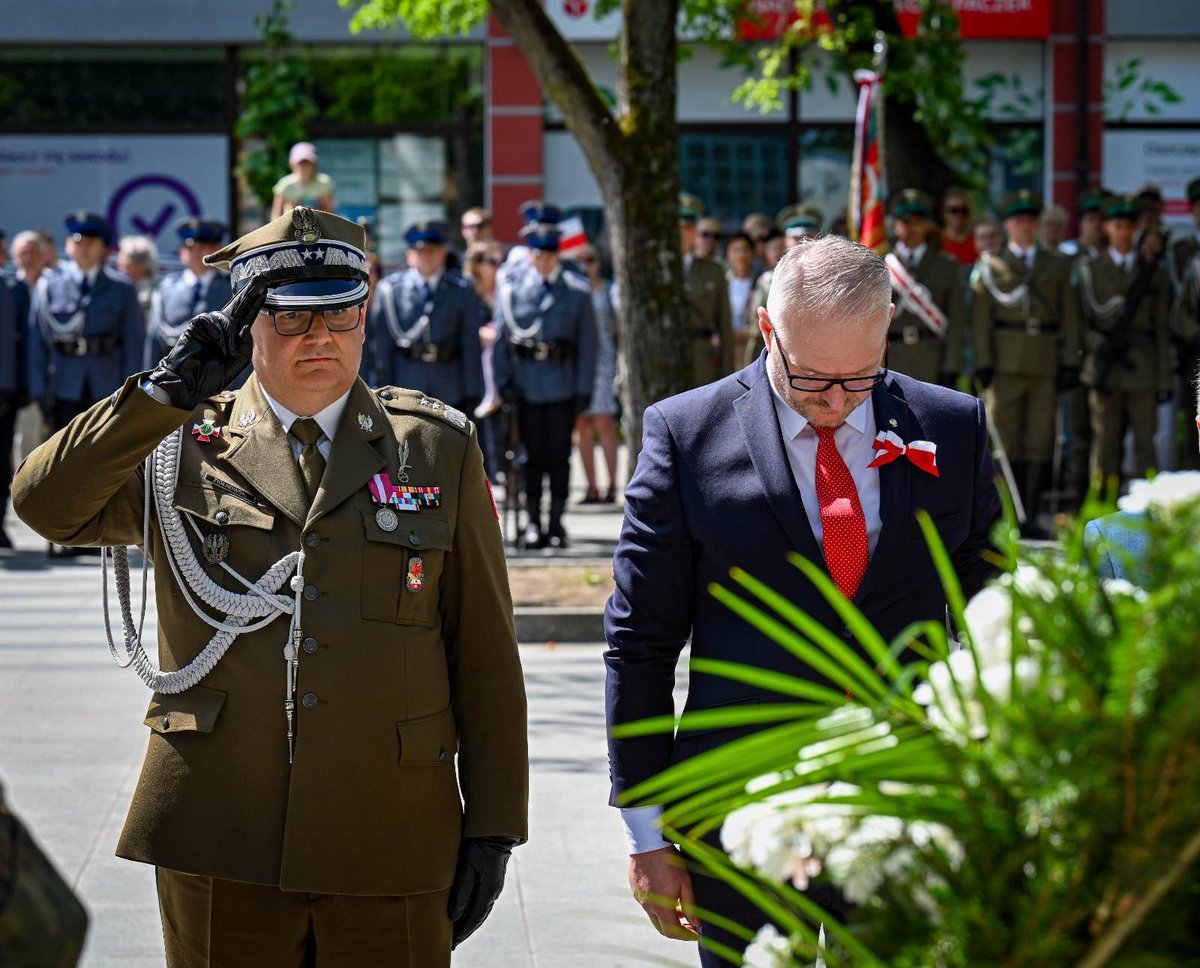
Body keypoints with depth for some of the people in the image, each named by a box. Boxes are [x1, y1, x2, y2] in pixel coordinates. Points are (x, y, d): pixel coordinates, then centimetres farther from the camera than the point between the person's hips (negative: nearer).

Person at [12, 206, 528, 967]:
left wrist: (492, 827, 2)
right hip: (220, 849, 0)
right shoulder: (183, 446, 6)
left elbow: (486, 653, 6)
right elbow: (46, 503, -10)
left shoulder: (437, 447, 7)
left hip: (388, 853, 0)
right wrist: (166, 390, -14)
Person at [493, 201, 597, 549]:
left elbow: (587, 342, 3)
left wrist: (584, 388, -2)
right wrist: (503, 379, -3)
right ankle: (533, 523, 11)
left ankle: (556, 523, 11)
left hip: (562, 385, 0)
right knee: (533, 453, 5)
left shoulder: (578, 290, 3)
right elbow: (501, 334, 4)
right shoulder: (511, 285, 2)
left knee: (559, 455, 4)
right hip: (525, 383, 0)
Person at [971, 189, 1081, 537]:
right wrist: (983, 364, -7)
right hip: (1005, 362, -2)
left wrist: (1070, 362, 1)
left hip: (1046, 362, 2)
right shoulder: (990, 266, 8)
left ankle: (1030, 517, 4)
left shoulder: (1058, 265, 15)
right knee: (1005, 440, -4)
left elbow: (1069, 316, 10)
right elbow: (980, 318, 3)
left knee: (1040, 440, 0)